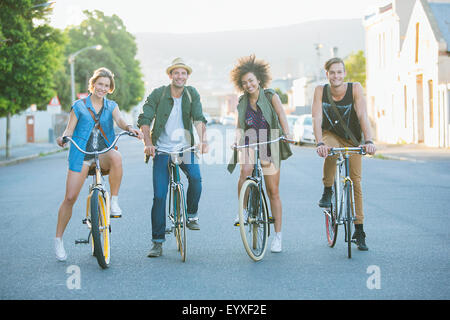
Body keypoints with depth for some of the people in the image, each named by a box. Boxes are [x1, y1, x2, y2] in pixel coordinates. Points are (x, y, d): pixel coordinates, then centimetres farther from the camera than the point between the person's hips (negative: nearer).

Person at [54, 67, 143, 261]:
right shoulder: (79, 106, 7)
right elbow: (69, 130, 3)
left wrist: (130, 129, -29)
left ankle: (114, 201, -21)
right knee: (70, 198, -7)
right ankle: (58, 239, 8)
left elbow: (120, 121, -7)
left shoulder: (111, 106, 12)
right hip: (81, 154, -1)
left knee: (116, 157, -37)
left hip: (104, 152, 1)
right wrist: (63, 138, -20)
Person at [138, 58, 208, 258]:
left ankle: (192, 215, 0)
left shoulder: (192, 94, 1)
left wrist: (203, 140, -27)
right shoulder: (157, 94, -4)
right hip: (162, 150, -1)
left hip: (185, 148, 1)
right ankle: (157, 241, 5)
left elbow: (199, 119, -10)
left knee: (195, 177, -27)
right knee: (159, 196, -5)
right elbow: (144, 119, -8)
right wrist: (148, 143, -23)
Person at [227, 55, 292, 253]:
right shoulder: (242, 102, 7)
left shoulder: (270, 96, -1)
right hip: (249, 144, 1)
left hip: (269, 146, -1)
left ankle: (278, 236, 8)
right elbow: (240, 127, 11)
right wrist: (236, 141, -10)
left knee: (273, 191, 0)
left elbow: (281, 114, -15)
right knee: (245, 170, -34)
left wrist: (287, 133, -32)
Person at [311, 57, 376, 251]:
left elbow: (363, 116, -27)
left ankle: (359, 231, 3)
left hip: (352, 140, 1)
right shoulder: (320, 91, -17)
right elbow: (316, 118, -26)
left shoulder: (355, 88, -19)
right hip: (331, 136, -1)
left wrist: (368, 141, -42)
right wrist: (320, 143, -41)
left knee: (355, 181, -4)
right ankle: (327, 191, -13)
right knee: (330, 152, -37)